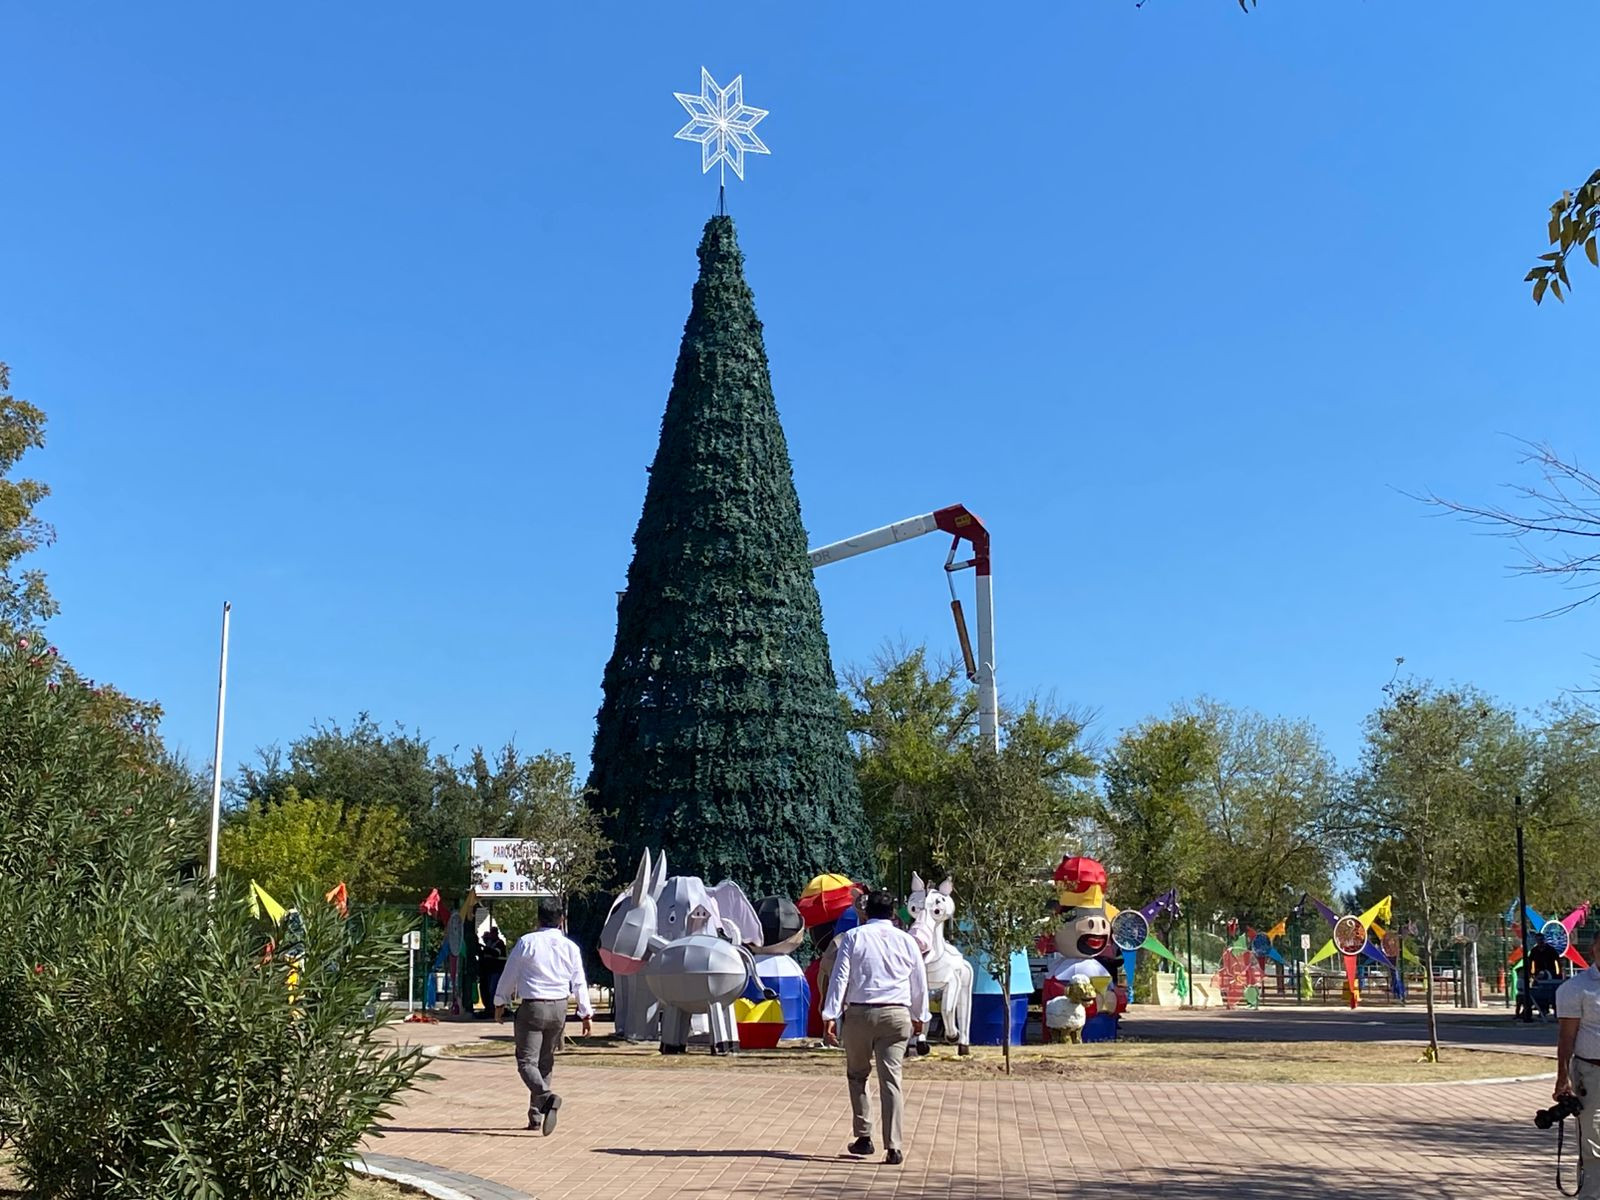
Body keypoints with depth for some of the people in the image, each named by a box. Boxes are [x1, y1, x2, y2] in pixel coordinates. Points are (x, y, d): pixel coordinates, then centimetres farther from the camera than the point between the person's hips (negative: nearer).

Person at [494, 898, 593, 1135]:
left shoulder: (527, 942, -7)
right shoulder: (570, 947, 3)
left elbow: (509, 975, -1)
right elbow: (579, 983, 4)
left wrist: (500, 1003, 12)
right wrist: (587, 1014, 8)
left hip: (532, 1007, -4)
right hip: (559, 1008, 4)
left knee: (527, 1061, -4)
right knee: (546, 1061, 17)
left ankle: (547, 1097, -31)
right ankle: (535, 1115, 21)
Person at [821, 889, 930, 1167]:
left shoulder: (853, 937, 2)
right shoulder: (907, 940, 8)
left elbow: (840, 977, -4)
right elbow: (920, 983, 15)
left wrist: (830, 1016, -4)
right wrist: (919, 1017, 29)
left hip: (859, 1013, -1)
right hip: (896, 1015, 1)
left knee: (857, 1075, 16)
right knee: (891, 1079, -1)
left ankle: (863, 1136, 16)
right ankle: (893, 1147, -6)